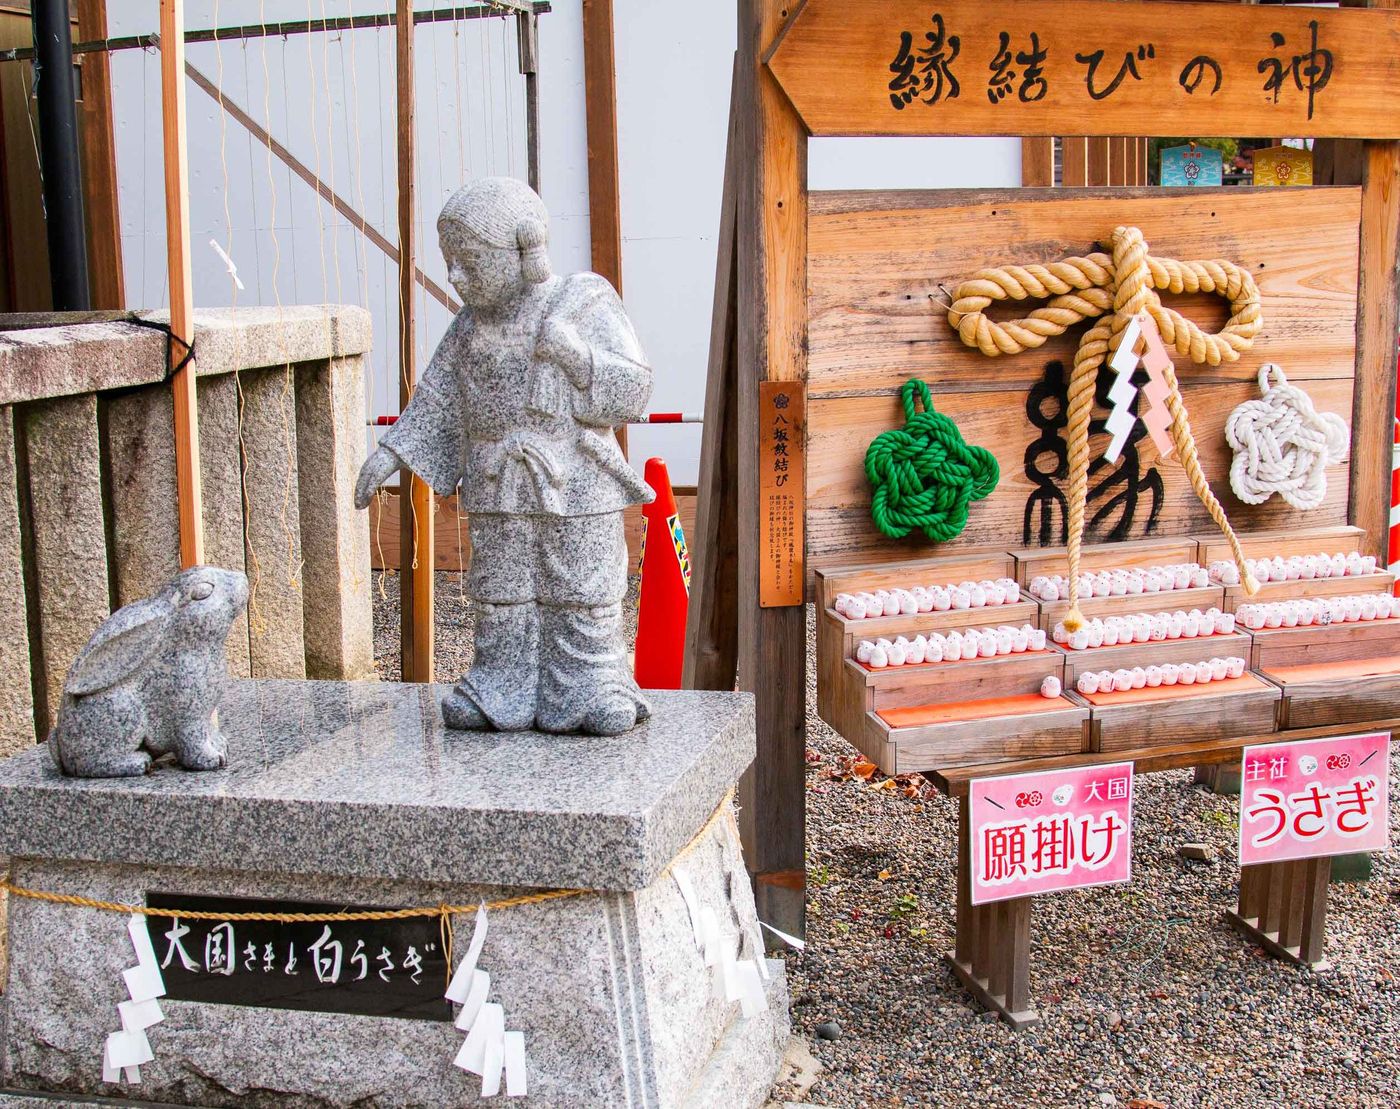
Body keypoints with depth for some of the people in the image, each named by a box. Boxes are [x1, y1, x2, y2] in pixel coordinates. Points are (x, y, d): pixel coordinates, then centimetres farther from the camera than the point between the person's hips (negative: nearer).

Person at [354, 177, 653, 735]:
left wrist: (573, 352, -22)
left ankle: (592, 691, 13)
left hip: (574, 487, -4)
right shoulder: (472, 324, 9)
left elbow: (630, 391, -9)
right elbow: (438, 399, 12)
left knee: (582, 601, 2)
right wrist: (391, 453, 4)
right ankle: (504, 695, 20)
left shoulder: (585, 305, -5)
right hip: (496, 491, 5)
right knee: (501, 601, 10)